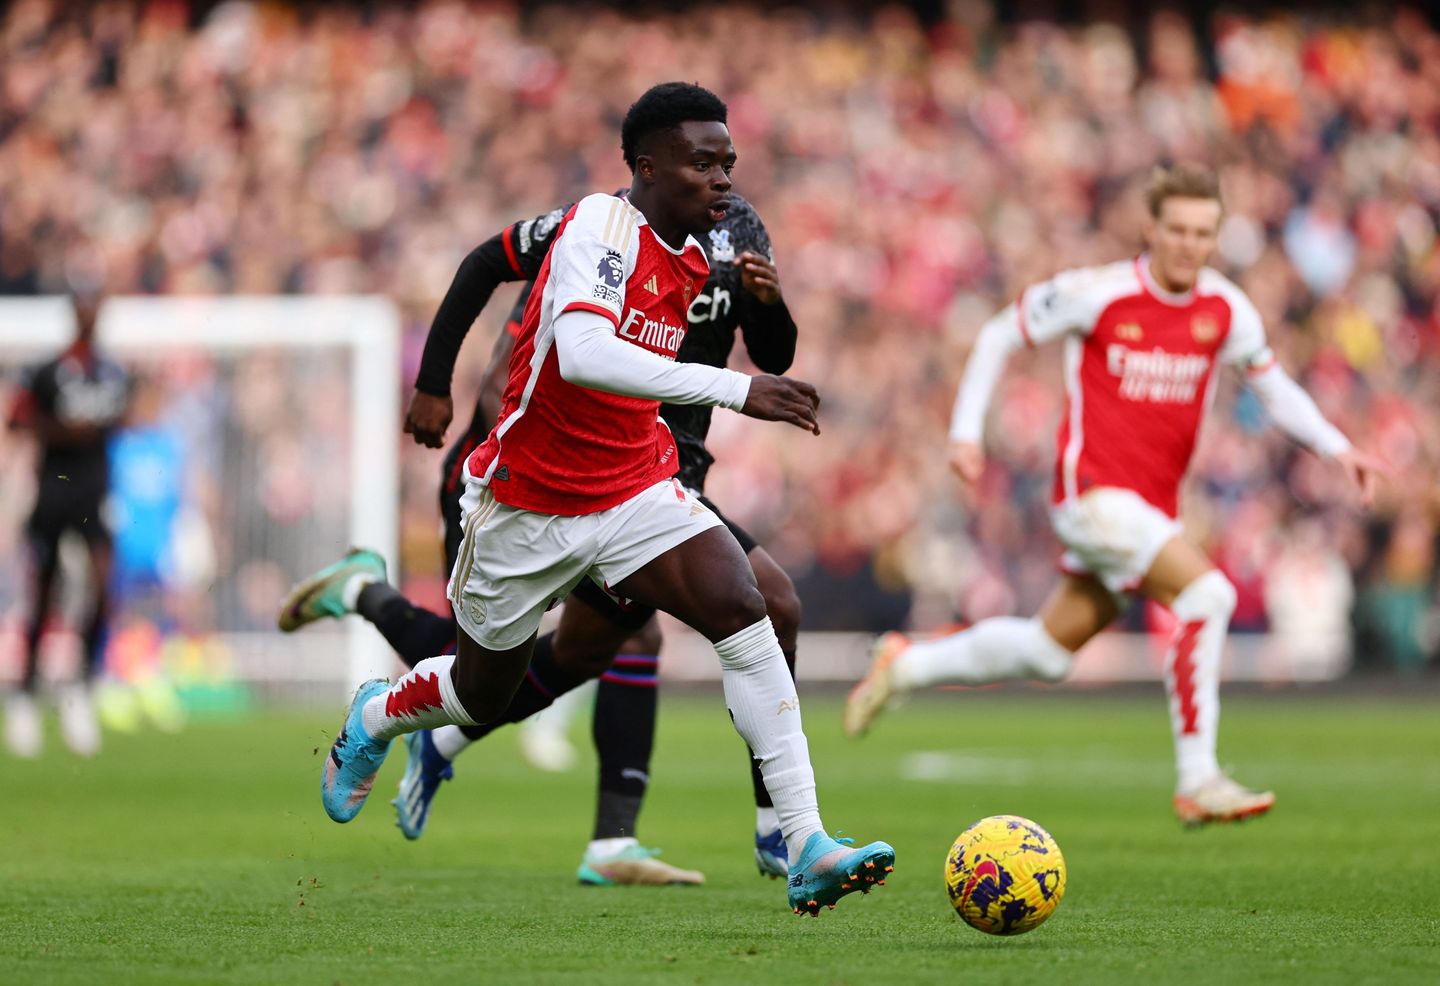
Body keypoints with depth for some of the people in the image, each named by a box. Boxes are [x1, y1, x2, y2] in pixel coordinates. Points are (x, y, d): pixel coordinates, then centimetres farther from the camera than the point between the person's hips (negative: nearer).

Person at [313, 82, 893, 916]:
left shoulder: (694, 261, 3)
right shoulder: (601, 225, -23)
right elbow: (582, 354, -42)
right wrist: (732, 390, -47)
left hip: (635, 490, 5)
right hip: (525, 502, -5)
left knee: (742, 608, -21)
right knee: (484, 693, 14)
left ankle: (807, 848, -26)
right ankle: (378, 715, 52)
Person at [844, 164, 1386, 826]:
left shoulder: (1226, 311, 3)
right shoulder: (1099, 294, -10)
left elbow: (1275, 388, 17)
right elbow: (999, 336, 2)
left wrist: (1337, 448, 3)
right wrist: (966, 430, -5)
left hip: (1152, 507, 6)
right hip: (1094, 491, -6)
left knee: (1047, 654, 15)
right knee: (1207, 592, -24)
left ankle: (906, 665, 38)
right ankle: (1197, 782, -20)